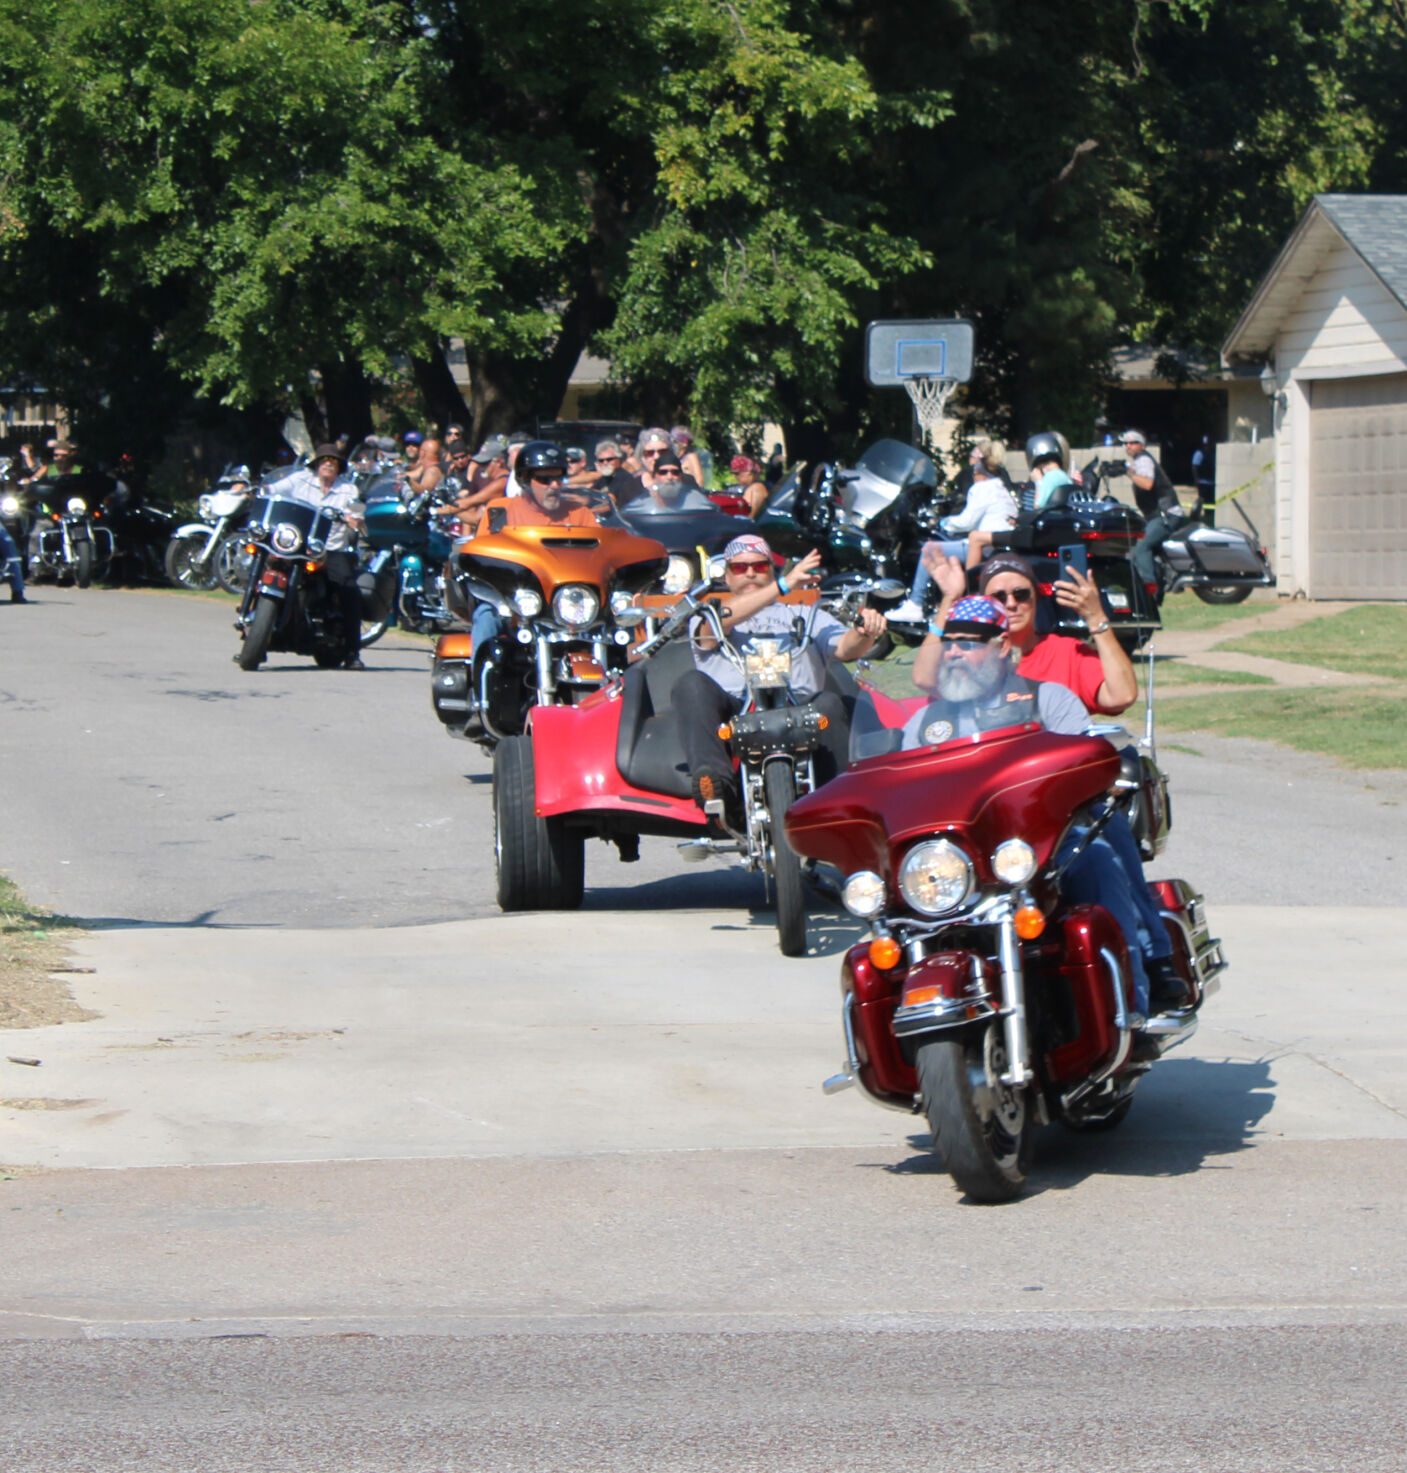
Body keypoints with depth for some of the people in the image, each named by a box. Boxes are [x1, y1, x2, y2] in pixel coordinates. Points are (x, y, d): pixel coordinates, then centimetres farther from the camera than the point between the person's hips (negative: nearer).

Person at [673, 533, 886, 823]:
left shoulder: (805, 615, 33)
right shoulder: (705, 616, 28)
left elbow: (844, 647, 13)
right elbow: (718, 623, 1)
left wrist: (865, 634, -13)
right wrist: (784, 586, -4)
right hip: (732, 710, -1)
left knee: (829, 704, -31)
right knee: (692, 683, -29)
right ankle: (715, 781, -46)